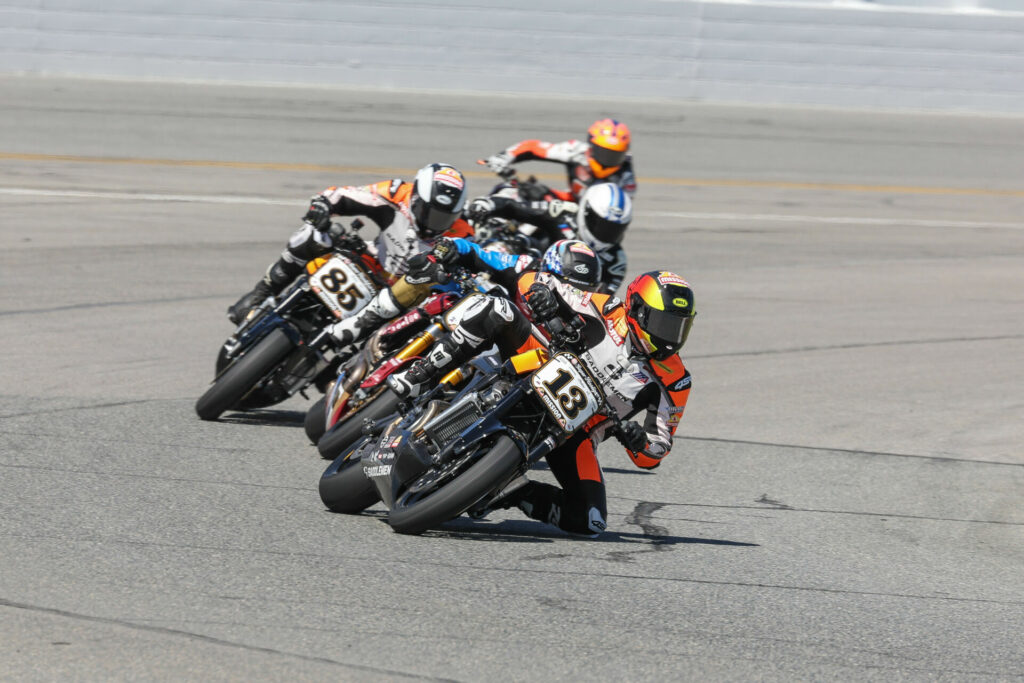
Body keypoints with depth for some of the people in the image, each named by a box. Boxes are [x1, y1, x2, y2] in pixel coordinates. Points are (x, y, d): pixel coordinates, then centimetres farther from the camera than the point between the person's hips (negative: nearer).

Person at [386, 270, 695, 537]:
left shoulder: (674, 381, -8)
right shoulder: (609, 311, -6)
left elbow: (658, 450, -4)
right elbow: (533, 279, -1)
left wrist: (639, 442, -28)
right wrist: (543, 292, -26)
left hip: (573, 434, 0)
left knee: (589, 522, -23)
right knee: (496, 312, -23)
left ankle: (515, 493, -3)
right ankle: (418, 375, -22)